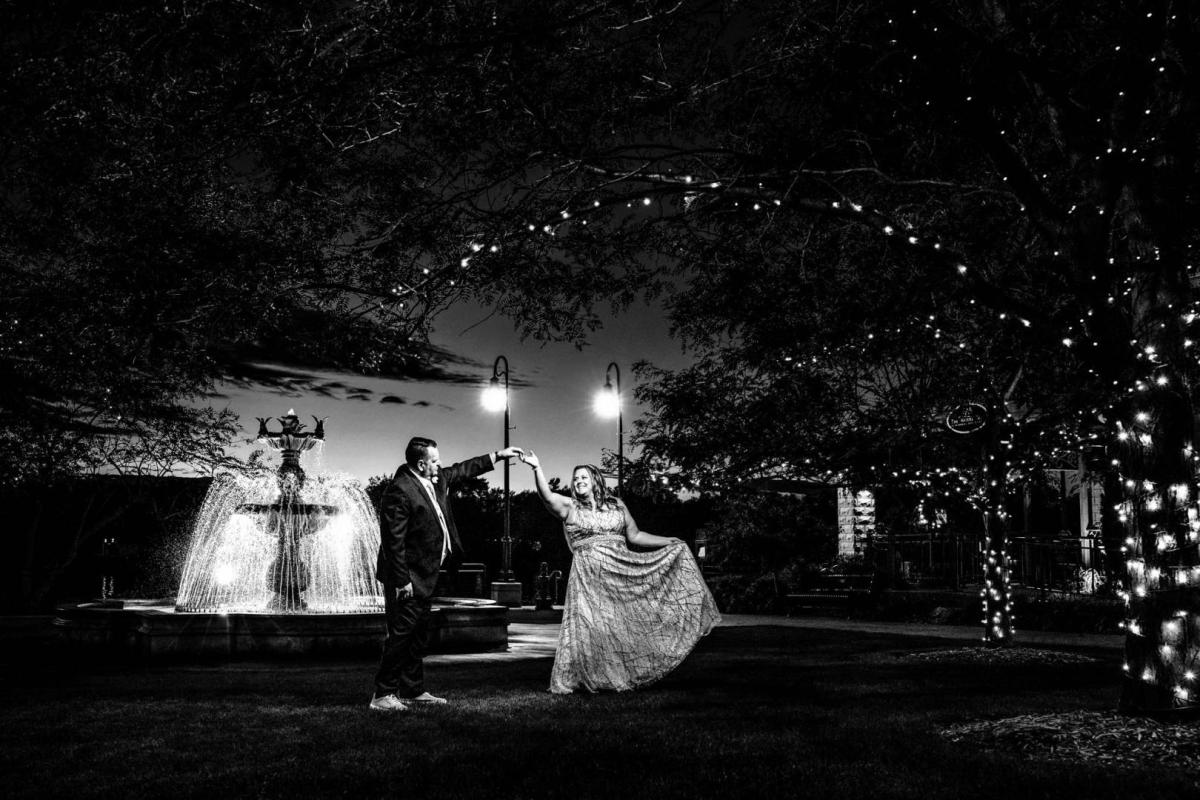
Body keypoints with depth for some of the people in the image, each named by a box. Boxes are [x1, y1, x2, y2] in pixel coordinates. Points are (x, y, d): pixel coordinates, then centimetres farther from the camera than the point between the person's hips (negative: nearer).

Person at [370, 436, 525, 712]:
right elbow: (393, 541, -23)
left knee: (419, 635, 14)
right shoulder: (399, 492, -23)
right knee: (401, 633, -6)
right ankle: (383, 695, 3)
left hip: (425, 576, 10)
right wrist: (402, 581, -22)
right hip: (407, 578, -10)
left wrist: (497, 456, 20)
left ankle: (413, 690, 23)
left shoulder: (435, 478, 3)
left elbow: (460, 470, 21)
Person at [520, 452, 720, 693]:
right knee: (589, 626, -7)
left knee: (625, 625, 6)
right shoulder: (569, 507, 4)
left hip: (621, 572, 3)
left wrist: (669, 542, 10)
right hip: (589, 574, -3)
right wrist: (537, 468, -27)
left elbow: (634, 535, 16)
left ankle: (625, 676, 20)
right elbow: (547, 496, -13)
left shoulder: (616, 506, 12)